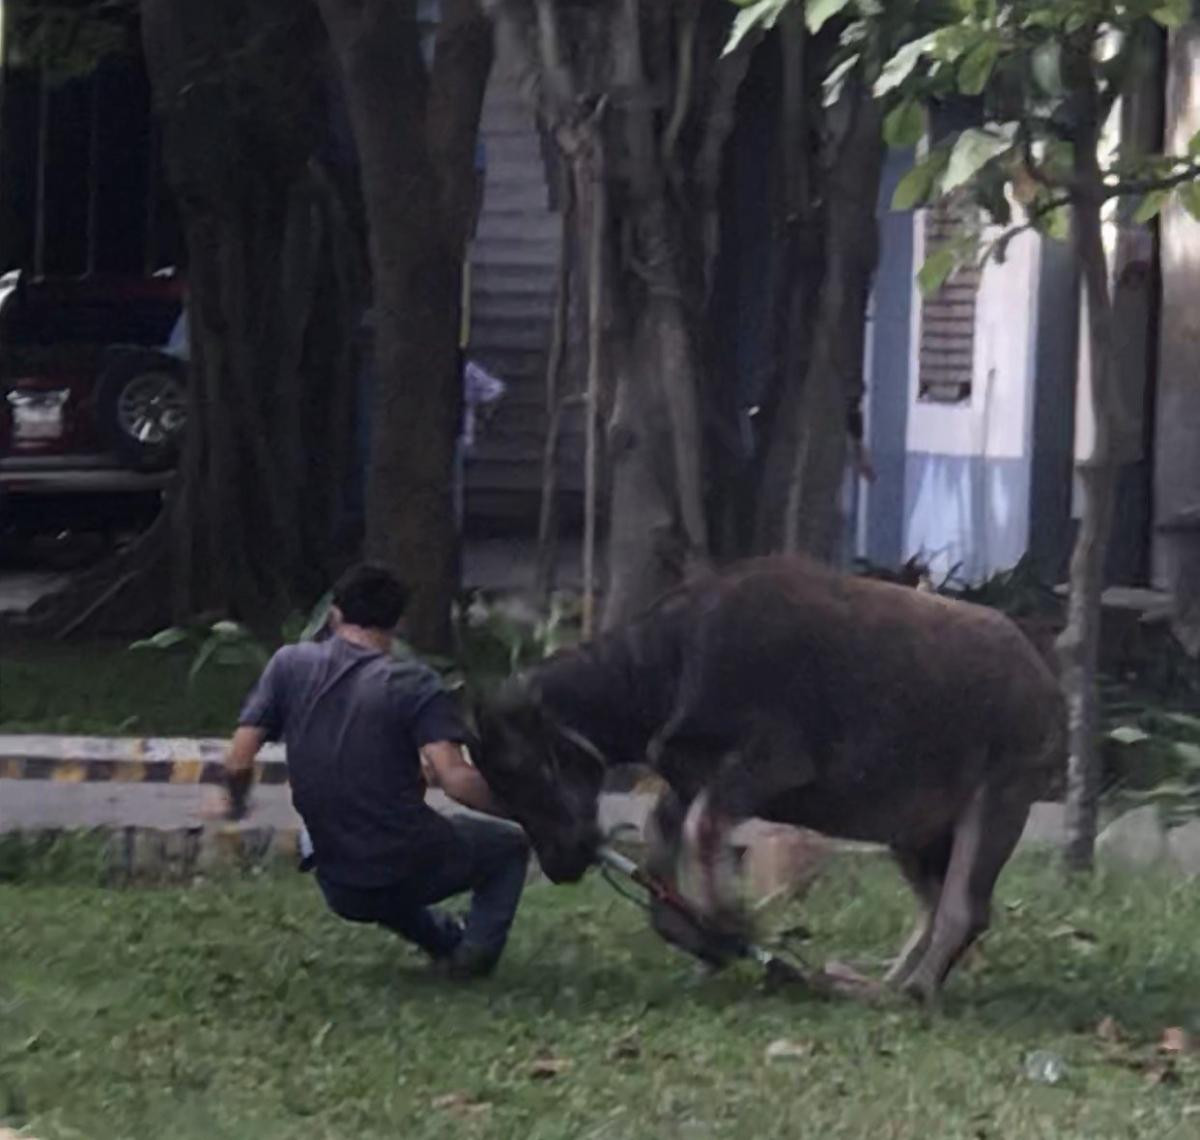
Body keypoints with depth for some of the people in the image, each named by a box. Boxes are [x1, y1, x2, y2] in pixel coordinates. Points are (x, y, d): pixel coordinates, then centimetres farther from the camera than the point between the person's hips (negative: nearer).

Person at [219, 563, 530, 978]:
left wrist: (236, 804, 18)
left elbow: (237, 762, -4)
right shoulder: (412, 684, -11)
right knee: (509, 844, 23)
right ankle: (477, 947, 2)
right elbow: (455, 780, -22)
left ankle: (446, 940, 26)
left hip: (341, 892, 5)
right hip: (408, 875, -5)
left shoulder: (290, 665, -1)